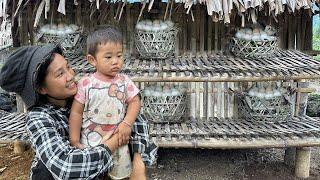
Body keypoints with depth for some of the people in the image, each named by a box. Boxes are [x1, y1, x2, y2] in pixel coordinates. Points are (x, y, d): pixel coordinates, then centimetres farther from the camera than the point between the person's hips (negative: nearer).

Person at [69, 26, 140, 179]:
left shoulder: (124, 81, -5)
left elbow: (135, 102, 0)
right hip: (90, 143, -2)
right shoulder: (86, 83, -11)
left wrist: (127, 123, -15)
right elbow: (76, 112, -7)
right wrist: (74, 141, -6)